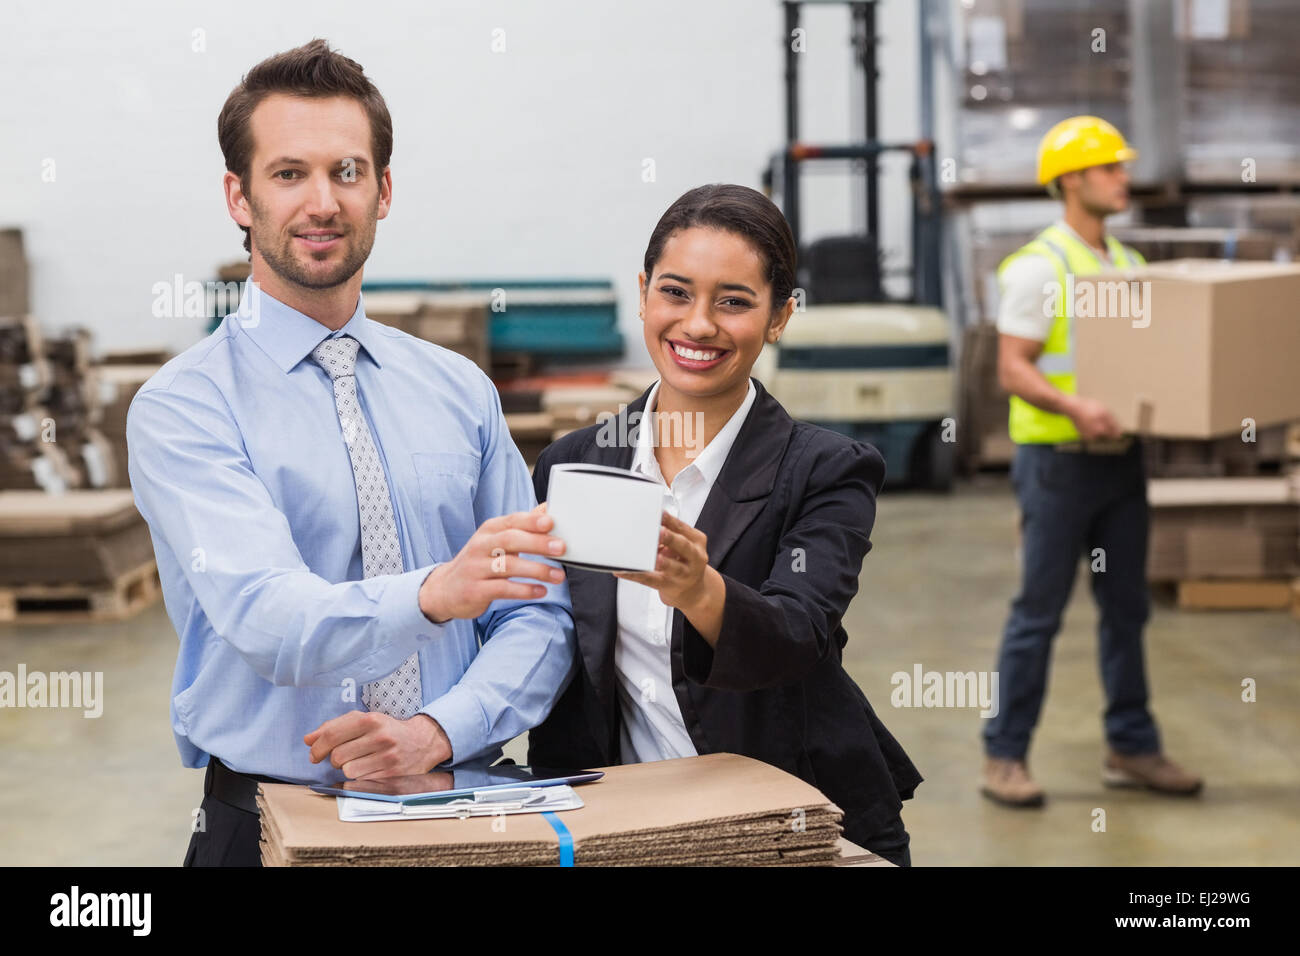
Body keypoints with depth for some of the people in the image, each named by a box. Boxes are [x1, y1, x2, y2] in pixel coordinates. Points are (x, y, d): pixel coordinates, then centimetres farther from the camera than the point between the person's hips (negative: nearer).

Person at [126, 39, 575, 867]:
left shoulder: (462, 391, 9)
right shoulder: (183, 407, -4)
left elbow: (542, 615, 5)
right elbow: (266, 619, -19)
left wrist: (440, 729, -11)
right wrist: (434, 593, -36)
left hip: (462, 813, 3)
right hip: (266, 822, -2)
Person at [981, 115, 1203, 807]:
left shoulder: (1128, 265, 13)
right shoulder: (1037, 268, -11)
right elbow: (1013, 369, -15)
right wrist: (1074, 406, -31)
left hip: (1120, 459, 7)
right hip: (1058, 459, -7)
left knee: (1126, 609, 11)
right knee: (1039, 612, -2)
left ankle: (1132, 749, 21)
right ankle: (1004, 757, 7)